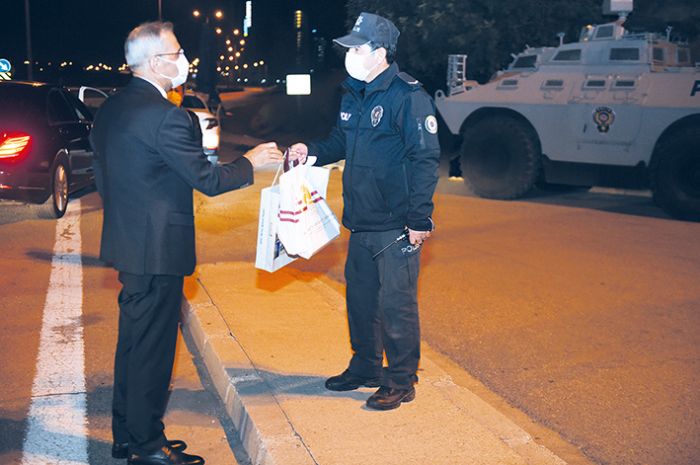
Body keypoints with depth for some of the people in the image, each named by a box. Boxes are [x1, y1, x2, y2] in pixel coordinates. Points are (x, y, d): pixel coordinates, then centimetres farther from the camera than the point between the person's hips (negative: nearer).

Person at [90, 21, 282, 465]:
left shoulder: (111, 109, 9)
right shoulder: (164, 116, -21)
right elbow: (207, 179, -18)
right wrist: (251, 161, -2)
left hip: (127, 243, 10)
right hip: (157, 250, -10)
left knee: (134, 341, 18)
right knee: (152, 348, 2)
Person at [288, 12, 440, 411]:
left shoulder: (407, 95, -15)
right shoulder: (354, 95, 11)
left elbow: (425, 160, -17)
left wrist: (419, 220, -19)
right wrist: (311, 151, 4)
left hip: (396, 226, -8)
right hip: (361, 223, 9)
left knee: (396, 303, 0)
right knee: (360, 297, 18)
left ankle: (400, 381, 14)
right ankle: (365, 367, 35)